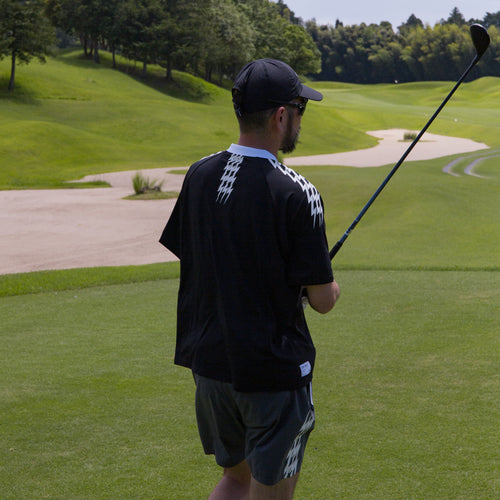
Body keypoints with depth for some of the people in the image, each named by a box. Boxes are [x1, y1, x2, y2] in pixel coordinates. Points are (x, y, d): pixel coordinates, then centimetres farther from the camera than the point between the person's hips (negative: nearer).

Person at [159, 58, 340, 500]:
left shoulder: (199, 176, 0)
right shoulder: (295, 193, -18)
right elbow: (323, 300, -13)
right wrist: (331, 288, 11)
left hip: (209, 361, 6)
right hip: (275, 369, -6)